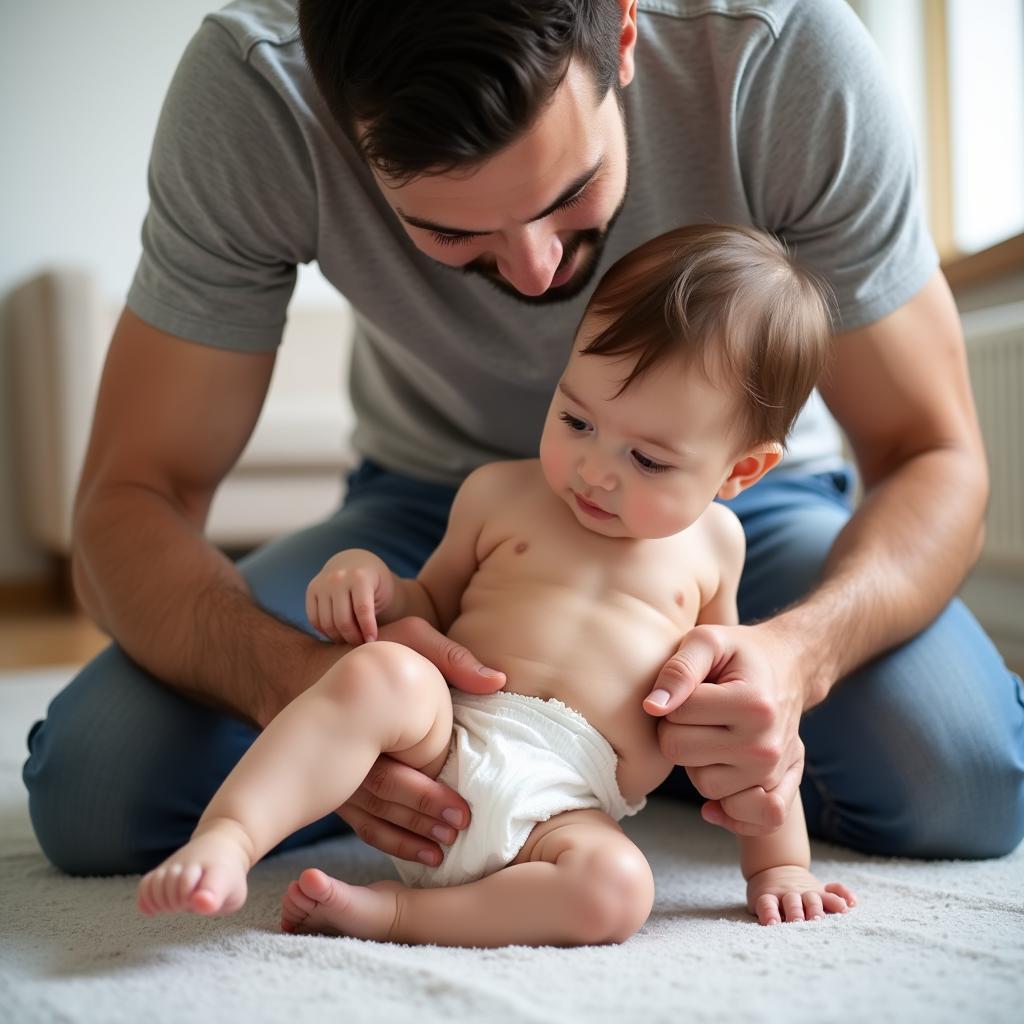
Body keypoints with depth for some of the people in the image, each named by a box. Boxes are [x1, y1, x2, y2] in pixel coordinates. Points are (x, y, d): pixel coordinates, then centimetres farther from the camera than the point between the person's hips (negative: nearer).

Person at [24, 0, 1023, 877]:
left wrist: (795, 653, -42)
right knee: (90, 785, -20)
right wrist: (301, 680, -45)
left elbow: (933, 459, -20)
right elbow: (129, 502, -23)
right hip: (432, 505, 1)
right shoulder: (250, 88, -27)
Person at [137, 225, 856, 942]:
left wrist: (779, 861, 18)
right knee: (381, 674, -33)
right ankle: (225, 838, -36)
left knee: (618, 891, -34)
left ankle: (388, 912, -26)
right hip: (443, 743, 0)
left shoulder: (713, 543, 15)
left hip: (565, 810, 1)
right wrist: (374, 581, -3)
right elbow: (433, 606, 21)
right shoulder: (501, 494, 12)